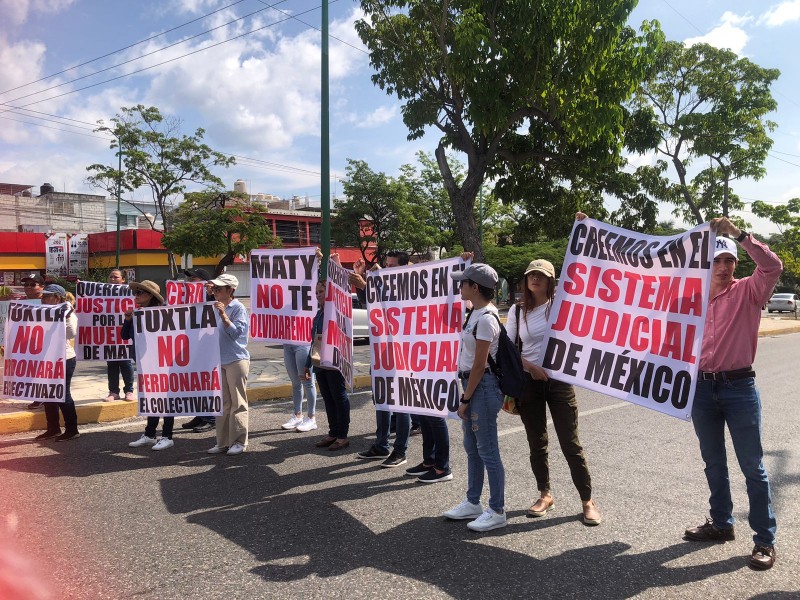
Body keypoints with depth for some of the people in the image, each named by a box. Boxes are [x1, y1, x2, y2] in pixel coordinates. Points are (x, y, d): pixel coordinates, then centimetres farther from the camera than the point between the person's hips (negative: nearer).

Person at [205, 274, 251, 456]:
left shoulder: (238, 308, -7)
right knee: (222, 403, 11)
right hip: (220, 361, 7)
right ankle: (223, 442, 18)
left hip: (237, 360, -7)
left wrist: (223, 316, -21)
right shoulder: (217, 308, 13)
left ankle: (239, 441, 6)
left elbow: (236, 332, -15)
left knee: (237, 403, -1)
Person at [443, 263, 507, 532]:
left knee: (487, 451, 0)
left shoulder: (485, 319, -19)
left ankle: (497, 511, 11)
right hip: (472, 384, 10)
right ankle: (473, 503, 30)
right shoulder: (476, 313, 10)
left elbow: (479, 365, -18)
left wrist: (465, 399, -14)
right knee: (472, 448, 17)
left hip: (483, 387, -10)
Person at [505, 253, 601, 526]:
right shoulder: (517, 311, 4)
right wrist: (530, 366, -11)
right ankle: (546, 495, 27)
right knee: (536, 444, 11)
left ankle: (588, 501, 12)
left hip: (559, 380, -2)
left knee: (570, 444, 0)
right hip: (528, 381, 3)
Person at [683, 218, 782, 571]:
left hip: (739, 387, -4)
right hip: (702, 388, 4)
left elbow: (773, 267, -21)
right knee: (713, 463, 15)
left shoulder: (747, 292, -2)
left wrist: (738, 234, -21)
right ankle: (721, 523, 30)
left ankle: (765, 539, 10)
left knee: (752, 466, 1)